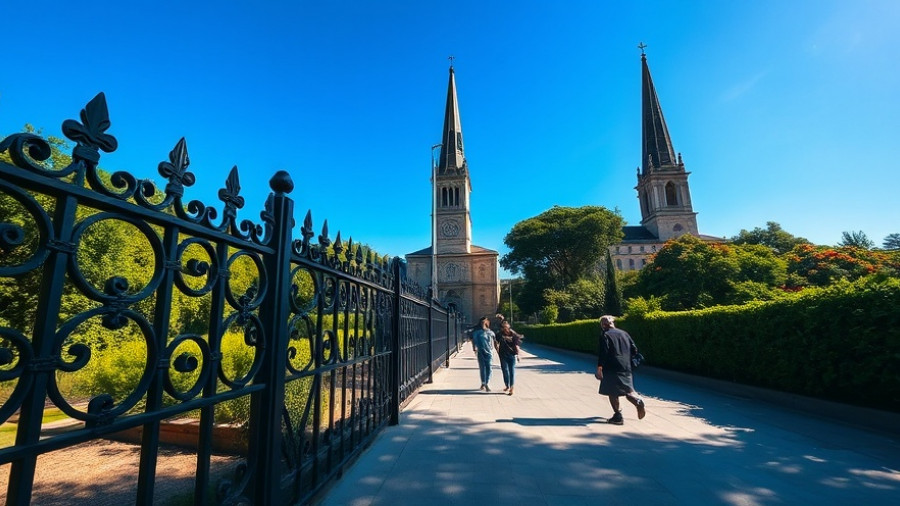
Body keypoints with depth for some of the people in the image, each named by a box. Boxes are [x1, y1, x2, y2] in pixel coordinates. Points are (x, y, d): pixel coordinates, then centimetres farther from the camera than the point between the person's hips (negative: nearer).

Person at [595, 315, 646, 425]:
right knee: (628, 390, 15)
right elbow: (634, 349, 11)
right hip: (626, 368, 6)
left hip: (612, 368, -6)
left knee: (612, 393, 5)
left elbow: (603, 352, -15)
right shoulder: (624, 333, 11)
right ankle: (638, 401, -14)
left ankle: (618, 416, 5)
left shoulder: (605, 335, -7)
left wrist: (599, 368, -12)